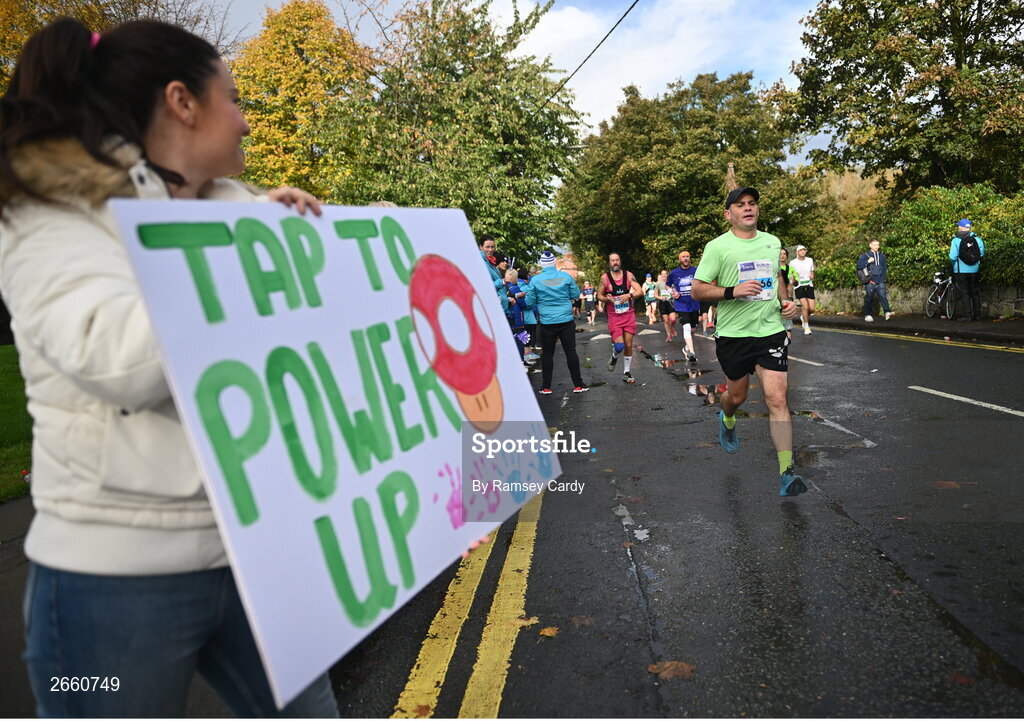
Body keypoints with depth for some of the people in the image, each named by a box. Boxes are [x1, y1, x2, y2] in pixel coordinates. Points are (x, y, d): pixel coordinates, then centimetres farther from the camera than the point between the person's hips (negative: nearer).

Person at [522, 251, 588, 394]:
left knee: (547, 353, 7)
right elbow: (576, 295, 6)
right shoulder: (565, 276, -3)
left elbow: (529, 303, -1)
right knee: (570, 351, 7)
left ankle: (546, 387, 11)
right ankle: (578, 384, 11)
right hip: (566, 320, 1)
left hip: (546, 322, -1)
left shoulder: (535, 280, -5)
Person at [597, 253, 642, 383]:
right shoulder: (605, 277, -3)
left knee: (628, 345, 4)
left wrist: (629, 295, -24)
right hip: (614, 317, -2)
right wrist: (606, 299, -15)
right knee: (619, 346, -14)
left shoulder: (628, 275, -1)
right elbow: (599, 295, 6)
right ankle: (614, 357, 22)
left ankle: (626, 373, 19)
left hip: (629, 315, 2)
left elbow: (640, 292, -6)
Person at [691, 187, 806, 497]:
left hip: (771, 330, 2)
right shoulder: (718, 246, -5)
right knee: (737, 396, 14)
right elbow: (697, 289, -7)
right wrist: (733, 291, -21)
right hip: (733, 333, -2)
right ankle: (727, 420, 53)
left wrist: (785, 302, 8)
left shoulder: (773, 242, 11)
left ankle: (786, 473, -9)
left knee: (777, 399, -10)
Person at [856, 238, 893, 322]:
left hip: (880, 281, 2)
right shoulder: (865, 255, 3)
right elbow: (858, 266, -6)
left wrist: (882, 279, 7)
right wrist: (868, 261, -17)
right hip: (870, 281, -2)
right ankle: (868, 315, 13)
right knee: (869, 298, 3)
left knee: (883, 296, -13)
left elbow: (885, 268, 17)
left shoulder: (882, 256, 13)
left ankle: (887, 312, -23)